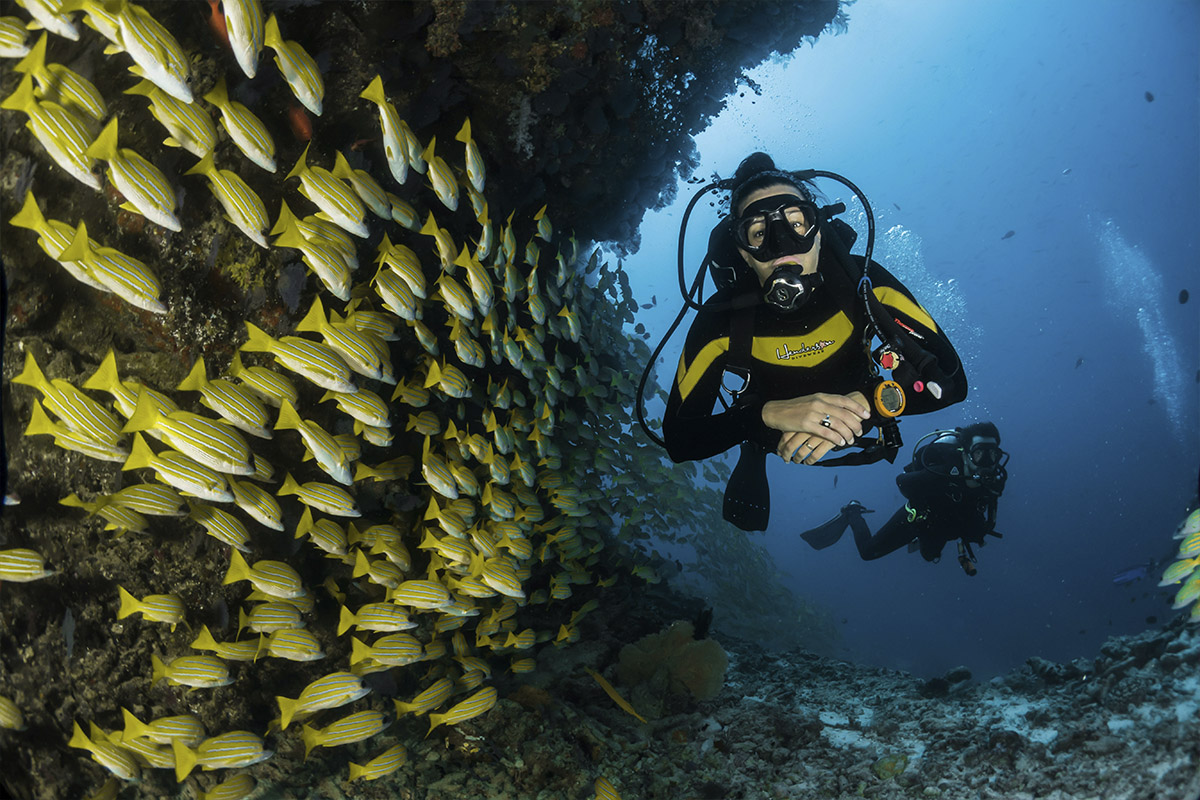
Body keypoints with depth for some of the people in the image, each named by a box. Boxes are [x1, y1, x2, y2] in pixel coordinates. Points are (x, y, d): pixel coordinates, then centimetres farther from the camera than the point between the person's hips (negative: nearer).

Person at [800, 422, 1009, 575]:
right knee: (868, 551, 4)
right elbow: (902, 480, -27)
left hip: (944, 527, 5)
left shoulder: (995, 479, -26)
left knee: (930, 555, 33)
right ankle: (852, 513, 27)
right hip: (918, 517, -5)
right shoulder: (946, 473, -42)